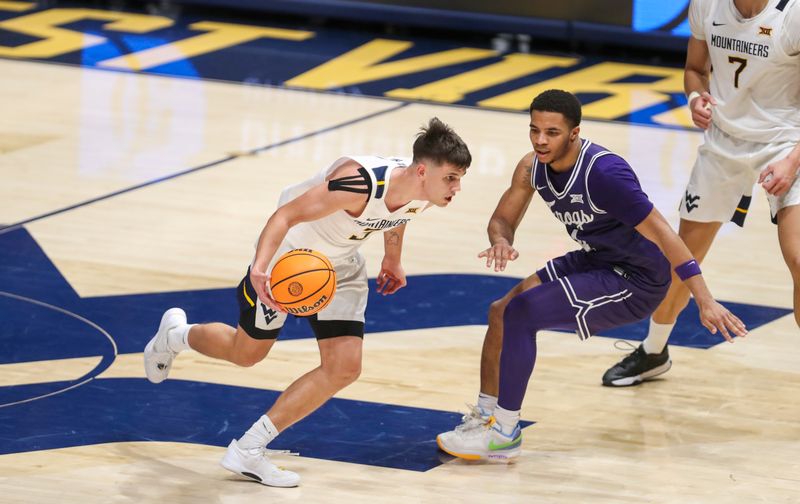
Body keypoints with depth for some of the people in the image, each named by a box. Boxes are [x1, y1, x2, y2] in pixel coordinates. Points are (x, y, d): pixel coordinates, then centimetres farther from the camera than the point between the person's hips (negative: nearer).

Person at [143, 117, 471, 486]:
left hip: (339, 268, 6)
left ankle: (247, 452, 0)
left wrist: (392, 259, 21)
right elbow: (286, 215, -40)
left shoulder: (422, 193, -18)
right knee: (245, 353, 14)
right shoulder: (361, 183, -41)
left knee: (344, 369, -9)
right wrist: (259, 268, -55)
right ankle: (174, 334, 48)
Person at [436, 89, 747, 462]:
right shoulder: (533, 168, -5)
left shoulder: (602, 172, -29)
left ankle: (505, 433, -6)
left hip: (636, 280, -8)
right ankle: (485, 415, 18)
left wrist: (705, 300, -34)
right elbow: (502, 220, 8)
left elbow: (660, 232, -29)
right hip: (596, 260, 8)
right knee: (501, 311, 5)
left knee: (520, 314, -17)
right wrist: (501, 241, -19)